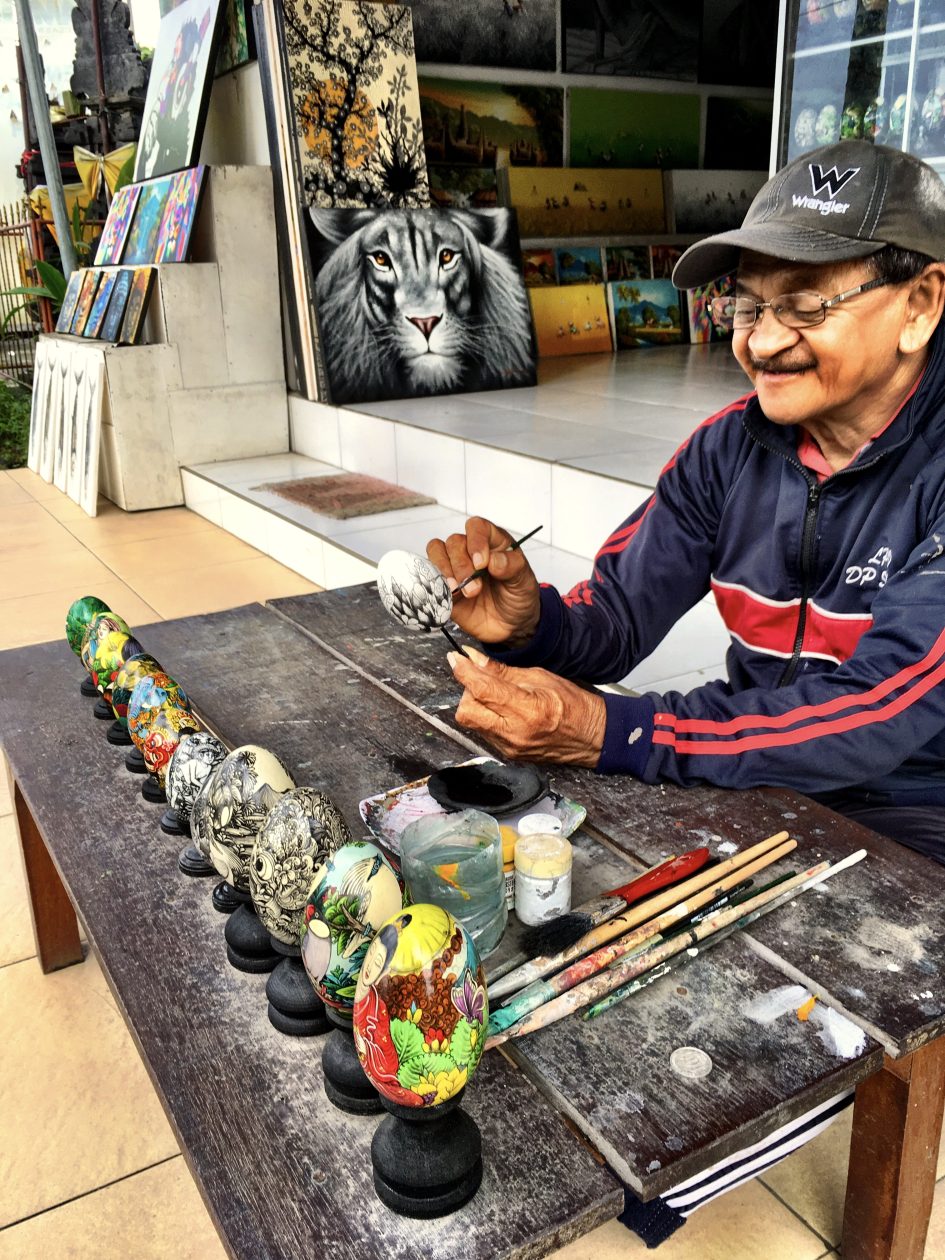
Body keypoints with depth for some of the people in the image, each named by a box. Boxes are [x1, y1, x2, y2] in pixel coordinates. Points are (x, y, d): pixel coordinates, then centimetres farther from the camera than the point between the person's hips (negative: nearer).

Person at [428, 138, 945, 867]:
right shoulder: (730, 447, -3)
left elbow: (877, 714, -27)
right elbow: (615, 620, -4)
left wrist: (610, 733, -32)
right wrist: (532, 626, -27)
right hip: (755, 779, 5)